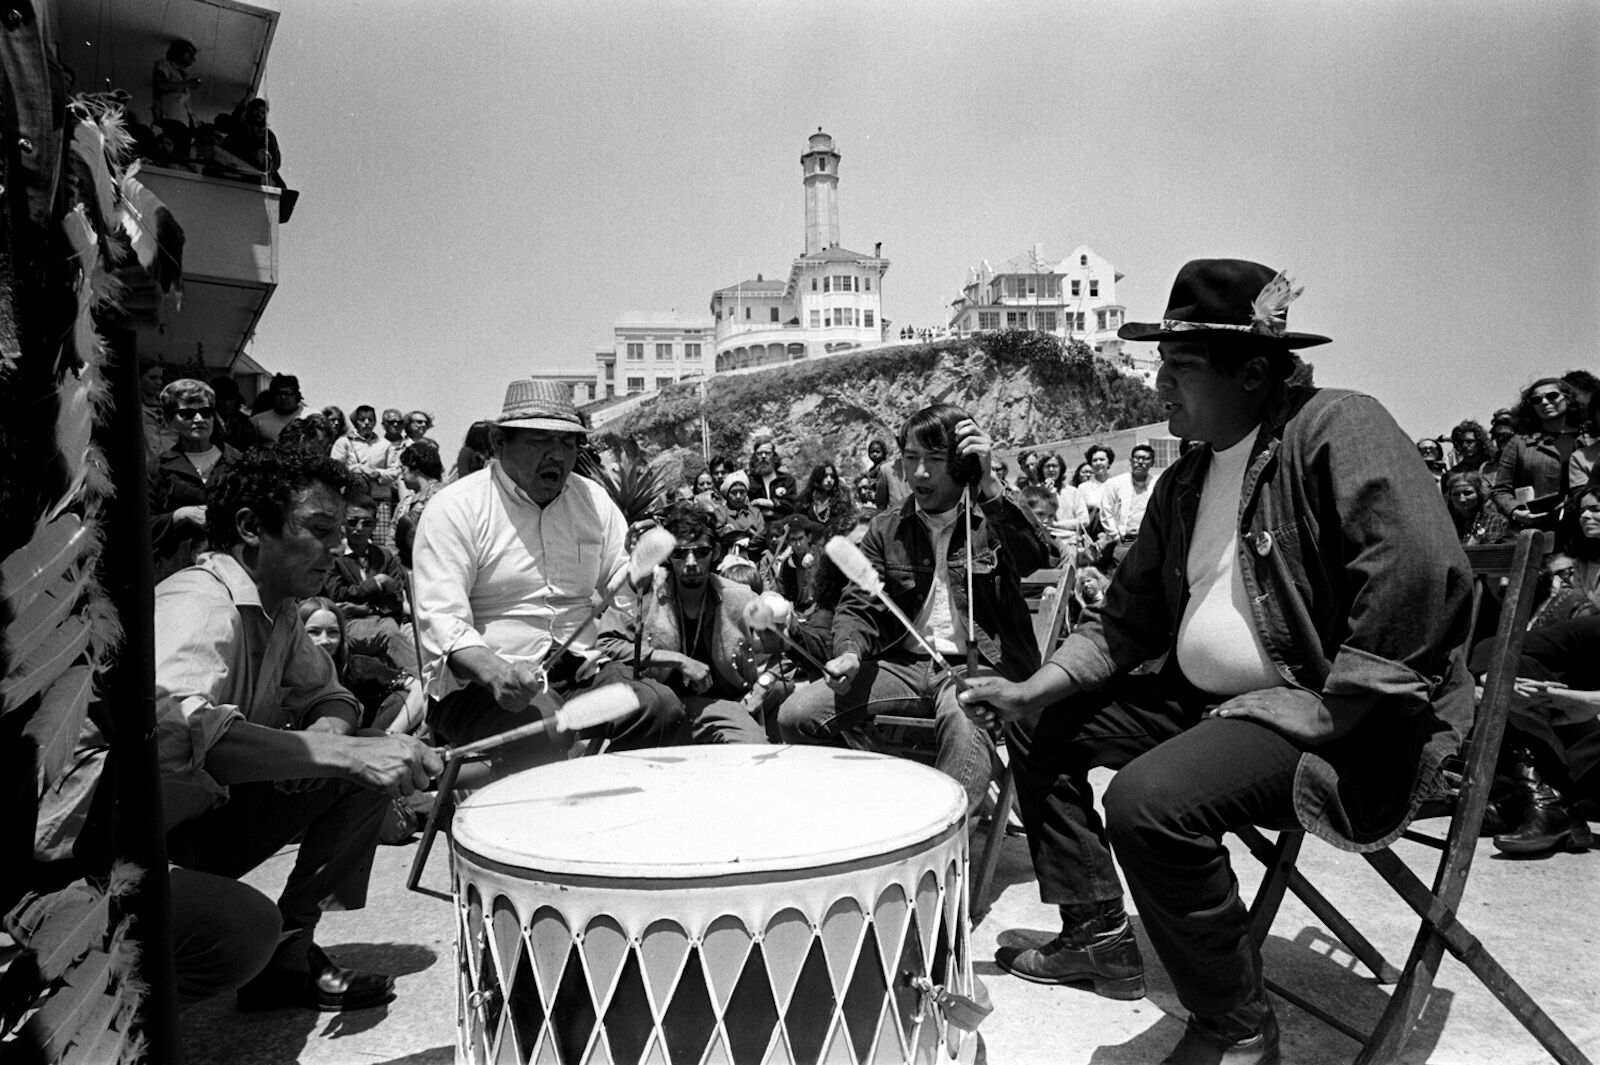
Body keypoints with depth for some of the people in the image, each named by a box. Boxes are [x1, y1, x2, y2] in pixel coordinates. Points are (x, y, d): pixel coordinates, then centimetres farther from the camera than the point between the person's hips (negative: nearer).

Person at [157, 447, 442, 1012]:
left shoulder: (278, 610, 4)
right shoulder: (200, 604, -24)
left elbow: (328, 696, 14)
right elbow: (170, 725, -43)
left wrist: (319, 739, -11)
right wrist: (337, 752, -43)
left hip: (203, 813, 9)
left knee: (373, 767, 0)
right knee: (245, 928, -34)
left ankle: (290, 953, 8)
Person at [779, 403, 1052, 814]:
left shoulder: (991, 520, 2)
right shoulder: (886, 529, 12)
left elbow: (1037, 557, -19)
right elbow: (859, 604, 8)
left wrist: (988, 486, -28)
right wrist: (849, 653, -14)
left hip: (978, 665, -4)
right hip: (903, 664, 4)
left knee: (964, 723, -40)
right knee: (796, 715, -14)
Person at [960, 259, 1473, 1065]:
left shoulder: (1334, 426, -15)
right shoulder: (1183, 484, 11)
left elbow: (1424, 571, -28)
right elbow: (1124, 620, 14)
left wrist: (1337, 717, -25)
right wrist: (1033, 687, 1)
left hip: (1330, 719, -9)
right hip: (1208, 701, 9)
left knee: (1149, 799, -32)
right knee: (1040, 725, 12)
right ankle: (1097, 937, 23)